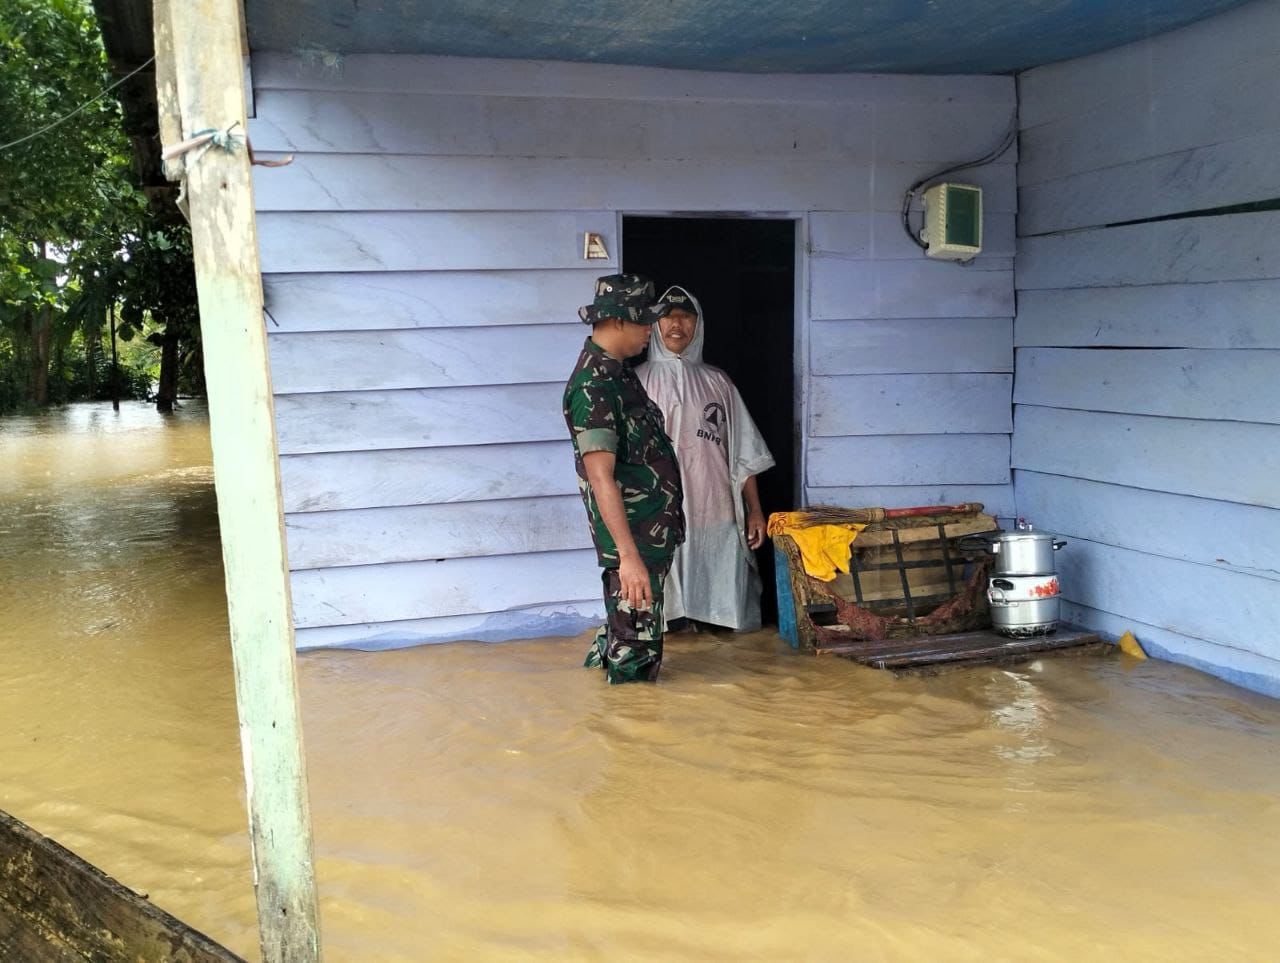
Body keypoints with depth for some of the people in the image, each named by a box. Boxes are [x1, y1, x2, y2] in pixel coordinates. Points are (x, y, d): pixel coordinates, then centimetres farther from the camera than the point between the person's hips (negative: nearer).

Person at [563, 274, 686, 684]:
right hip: (635, 539, -10)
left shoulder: (617, 372, 11)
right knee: (635, 650, 2)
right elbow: (600, 476, -26)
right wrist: (628, 555, -30)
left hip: (652, 534, 10)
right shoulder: (593, 386, -21)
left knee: (624, 631, 21)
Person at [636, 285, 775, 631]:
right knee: (664, 603, 2)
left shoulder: (717, 382, 8)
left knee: (724, 607, 5)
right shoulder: (639, 381, 1)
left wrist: (754, 511, 6)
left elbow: (743, 453, 10)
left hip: (716, 515, 2)